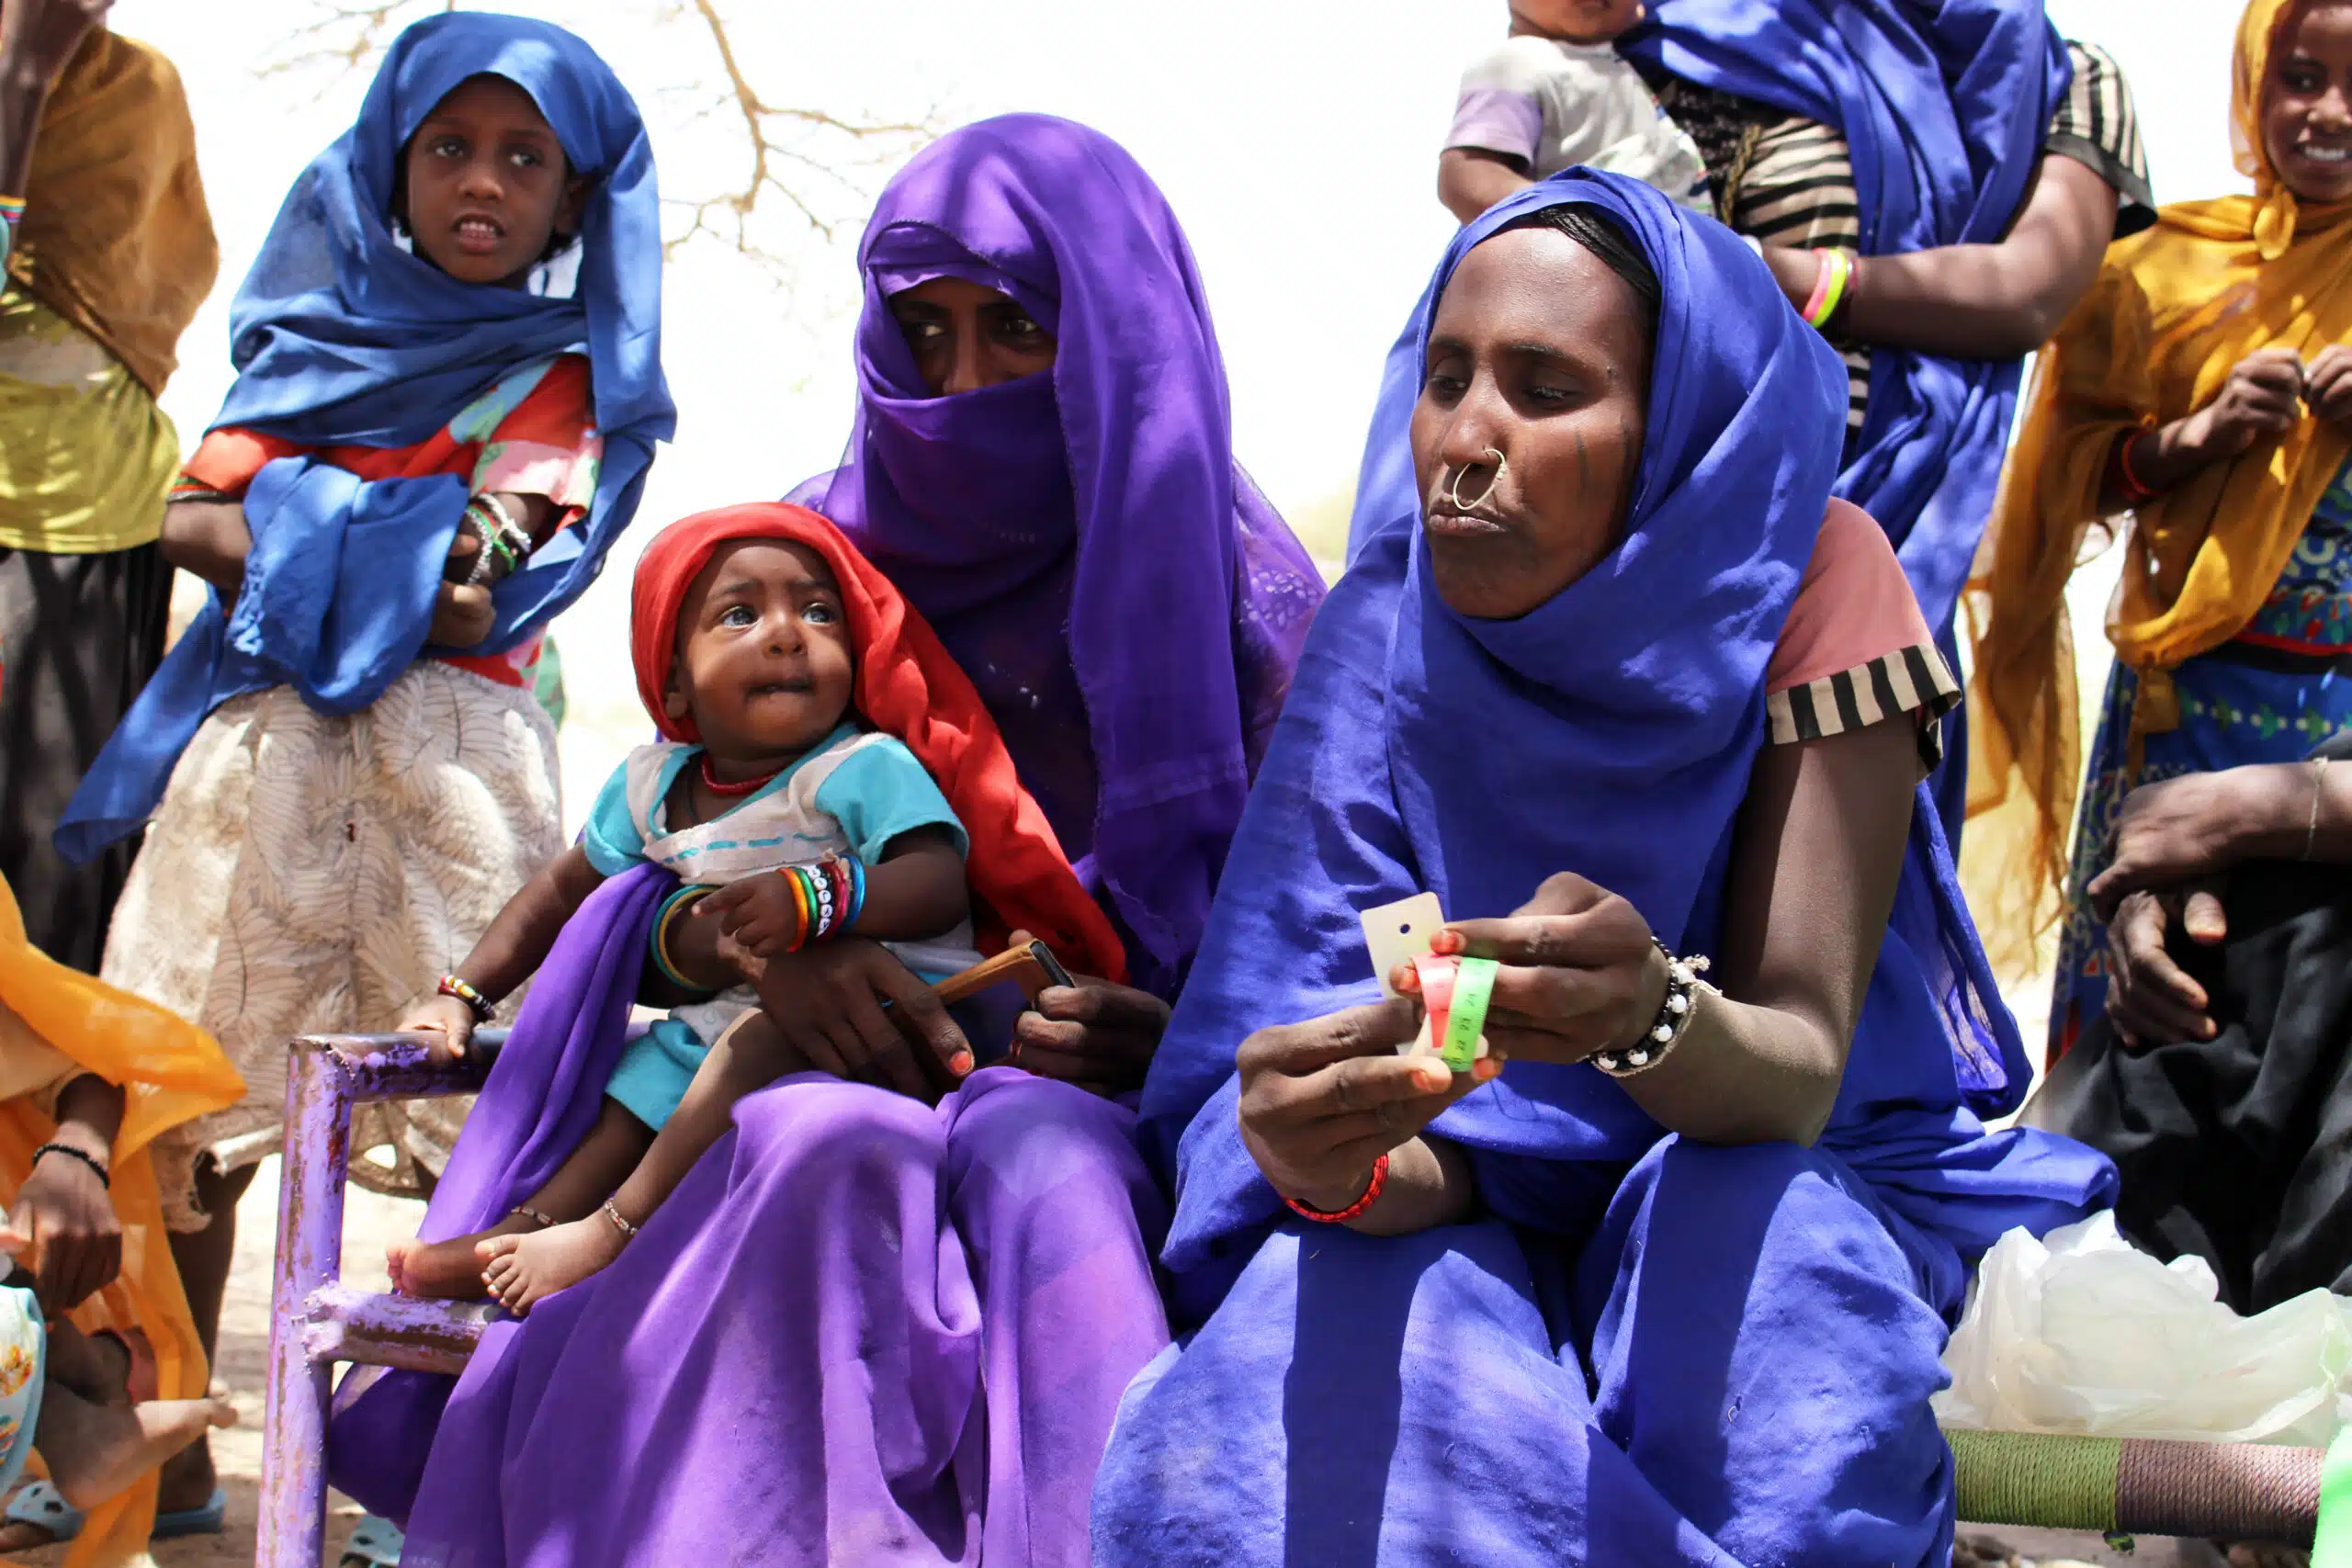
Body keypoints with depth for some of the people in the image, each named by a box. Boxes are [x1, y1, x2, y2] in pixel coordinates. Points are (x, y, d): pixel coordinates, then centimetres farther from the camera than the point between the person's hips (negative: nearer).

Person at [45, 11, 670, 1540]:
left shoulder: (562, 380, 7)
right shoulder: (327, 336, 18)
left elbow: (478, 606, -7)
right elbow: (193, 522, 6)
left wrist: (307, 528, -2)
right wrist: (401, 545, -6)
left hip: (442, 746, -3)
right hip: (262, 738, 3)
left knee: (466, 1106, -9)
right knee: (189, 1095, 2)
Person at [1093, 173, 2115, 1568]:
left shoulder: (1807, 579, -15)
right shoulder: (1389, 633, -11)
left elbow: (1802, 1071, -22)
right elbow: (1419, 1156, -17)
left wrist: (1654, 1014, -46)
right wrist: (1335, 1166, -43)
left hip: (1778, 1210, 0)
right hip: (1501, 1225, 1)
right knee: (1334, 1359, -31)